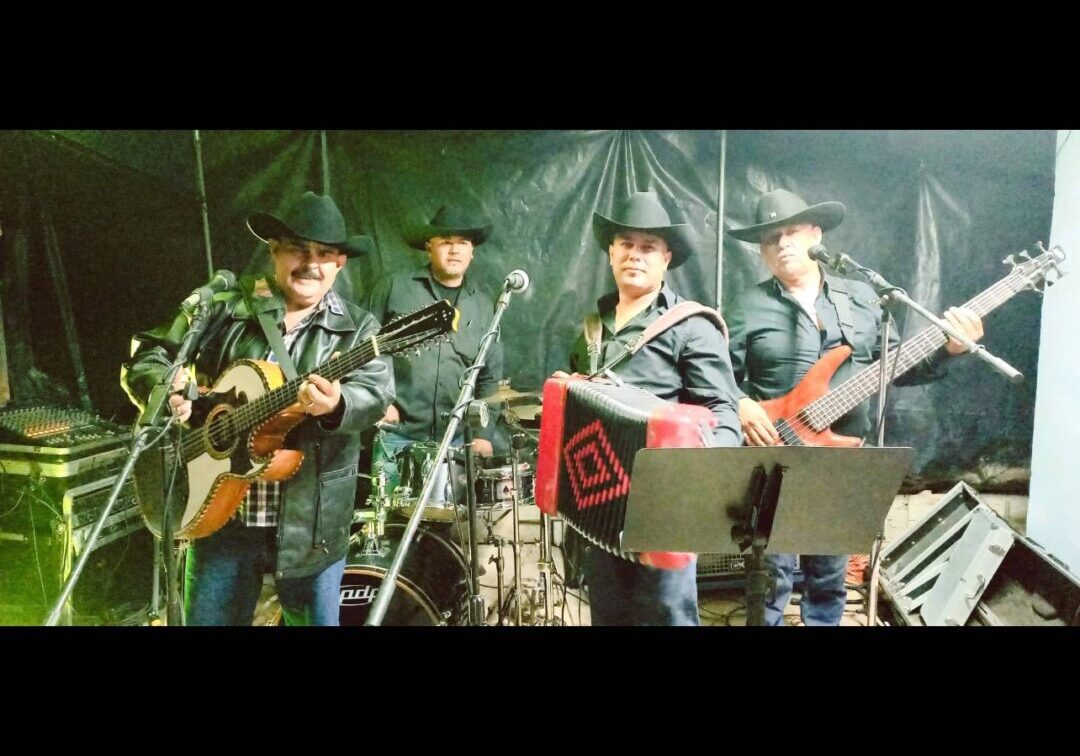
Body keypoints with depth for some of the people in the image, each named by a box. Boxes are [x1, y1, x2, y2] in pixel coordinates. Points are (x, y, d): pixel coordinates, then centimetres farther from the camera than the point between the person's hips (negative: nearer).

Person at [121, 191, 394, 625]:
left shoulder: (359, 329, 0)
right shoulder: (223, 308, 4)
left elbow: (375, 393, -16)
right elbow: (146, 356, 7)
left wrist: (336, 405, -38)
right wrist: (166, 393, -15)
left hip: (311, 520, -1)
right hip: (220, 510, 1)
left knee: (316, 617, 11)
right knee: (210, 616, 11)